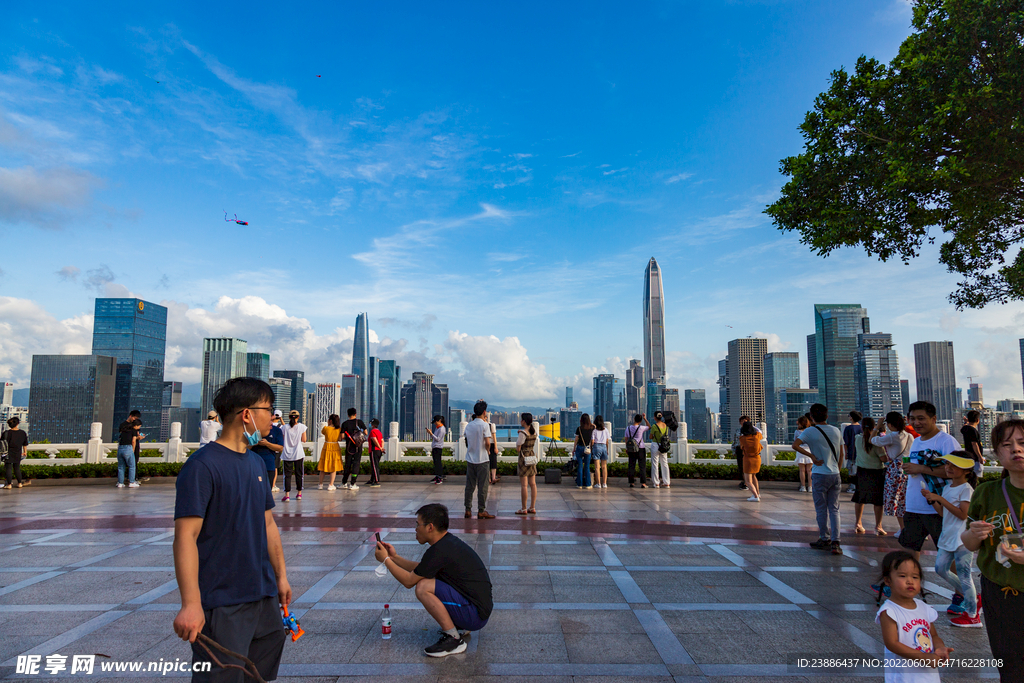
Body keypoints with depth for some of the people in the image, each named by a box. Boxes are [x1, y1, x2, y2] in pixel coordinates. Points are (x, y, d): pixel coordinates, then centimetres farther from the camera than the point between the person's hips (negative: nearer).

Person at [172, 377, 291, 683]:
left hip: (264, 597, 8)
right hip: (223, 603, -8)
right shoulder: (202, 465, -15)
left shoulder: (257, 463, 10)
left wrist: (281, 576, 16)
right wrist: (191, 604, -24)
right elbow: (186, 536, -20)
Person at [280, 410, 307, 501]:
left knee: (287, 474, 2)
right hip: (298, 454, 1)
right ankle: (299, 493, 20)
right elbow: (304, 440, -2)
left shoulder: (285, 427, -5)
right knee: (299, 473, 12)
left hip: (287, 454, 0)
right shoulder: (302, 427, -5)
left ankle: (287, 495, -4)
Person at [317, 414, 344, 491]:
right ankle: (331, 485, 5)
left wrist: (327, 425, 16)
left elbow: (322, 432, 10)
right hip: (335, 448, 1)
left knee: (323, 468, 11)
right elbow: (340, 439, 1)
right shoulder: (339, 429, -6)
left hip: (326, 448, 0)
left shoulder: (326, 428, -11)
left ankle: (320, 484, 22)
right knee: (334, 468, 7)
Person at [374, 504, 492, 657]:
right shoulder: (449, 541, 9)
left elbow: (409, 581, -10)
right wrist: (394, 557, 19)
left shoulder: (439, 551, -20)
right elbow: (419, 569, 22)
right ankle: (460, 627, 17)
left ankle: (454, 640, -10)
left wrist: (386, 559, 0)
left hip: (475, 615, -10)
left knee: (423, 588, -18)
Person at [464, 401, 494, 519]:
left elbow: (467, 442, 13)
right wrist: (488, 451, 2)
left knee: (469, 486, 10)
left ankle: (468, 510, 13)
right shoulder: (484, 425, -10)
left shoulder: (468, 425, 7)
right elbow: (487, 443, -16)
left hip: (470, 459, 5)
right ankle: (481, 511, 4)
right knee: (482, 486, 1)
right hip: (482, 460, -5)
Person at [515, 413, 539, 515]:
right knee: (532, 484, 10)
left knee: (523, 485, -3)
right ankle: (532, 508, 14)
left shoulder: (523, 433, -16)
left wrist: (517, 441, 5)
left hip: (524, 458, -8)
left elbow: (518, 448, -14)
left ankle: (524, 509, 1)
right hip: (532, 457, 8)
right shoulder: (534, 432, 7)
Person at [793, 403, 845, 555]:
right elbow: (842, 454, 13)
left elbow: (795, 445, -20)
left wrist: (812, 456, -12)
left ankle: (824, 539, 17)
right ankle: (835, 542, 1)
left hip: (820, 475, -4)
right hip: (835, 475, 4)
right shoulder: (836, 430, 7)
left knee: (821, 509, 8)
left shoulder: (811, 431, -8)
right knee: (834, 509, 7)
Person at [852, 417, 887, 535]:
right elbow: (883, 458, -14)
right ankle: (878, 526, 10)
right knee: (878, 500, 6)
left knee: (859, 498, 13)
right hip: (876, 472, -4)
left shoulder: (857, 438, -5)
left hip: (861, 471, 4)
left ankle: (858, 524, 21)